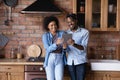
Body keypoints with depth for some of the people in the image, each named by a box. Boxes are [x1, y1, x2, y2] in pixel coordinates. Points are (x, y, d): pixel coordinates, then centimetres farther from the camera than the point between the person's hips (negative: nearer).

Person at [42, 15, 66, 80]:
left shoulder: (62, 33, 0)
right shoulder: (45, 36, -1)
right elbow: (48, 49, -13)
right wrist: (56, 43, -30)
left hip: (59, 59, 0)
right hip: (50, 59, 0)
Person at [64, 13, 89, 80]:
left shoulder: (84, 32, -5)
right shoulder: (66, 33, 7)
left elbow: (84, 48, -14)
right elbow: (66, 49, 5)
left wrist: (74, 44, -33)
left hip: (80, 61, -4)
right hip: (70, 61, 4)